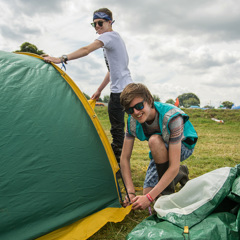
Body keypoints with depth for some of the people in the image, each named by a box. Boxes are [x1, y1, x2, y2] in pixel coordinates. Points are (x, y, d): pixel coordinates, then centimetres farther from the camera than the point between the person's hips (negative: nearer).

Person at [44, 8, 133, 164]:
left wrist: (62, 59, -34)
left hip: (121, 89, -11)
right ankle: (119, 160, 23)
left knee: (117, 126, -8)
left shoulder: (109, 35, -10)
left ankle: (117, 160, -2)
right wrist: (100, 90, 24)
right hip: (123, 88, 11)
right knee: (117, 126, 14)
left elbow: (87, 50, -27)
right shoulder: (115, 38, 22)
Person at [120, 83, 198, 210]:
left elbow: (174, 166, -39)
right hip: (161, 152, 6)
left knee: (155, 140, -37)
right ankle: (180, 173, 20)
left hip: (184, 146, -5)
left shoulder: (172, 117, -38)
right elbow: (124, 158, -14)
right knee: (148, 192, -5)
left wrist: (149, 197, -41)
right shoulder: (133, 121, -21)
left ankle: (168, 193, -19)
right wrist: (131, 193, -24)